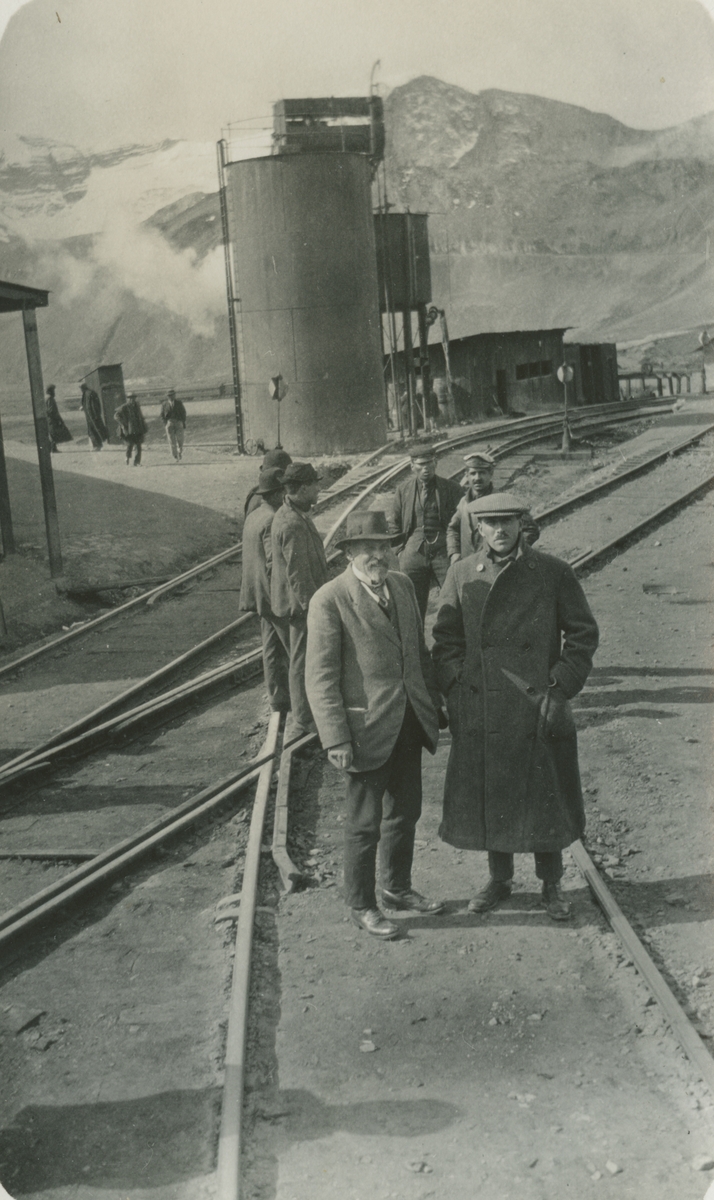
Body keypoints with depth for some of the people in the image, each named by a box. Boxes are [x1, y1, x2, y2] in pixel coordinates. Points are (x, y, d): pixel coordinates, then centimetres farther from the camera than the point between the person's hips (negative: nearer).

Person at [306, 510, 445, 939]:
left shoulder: (403, 585, 7)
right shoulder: (329, 601, -15)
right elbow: (320, 677, -15)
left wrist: (434, 702, 13)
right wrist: (336, 740, -19)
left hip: (409, 722, 7)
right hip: (367, 728, -7)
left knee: (406, 811, 19)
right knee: (366, 822, 6)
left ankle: (398, 888, 38)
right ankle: (361, 905, 23)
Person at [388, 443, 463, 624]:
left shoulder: (451, 488, 4)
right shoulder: (403, 490, 10)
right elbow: (394, 525, 16)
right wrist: (400, 549, 7)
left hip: (443, 552, -2)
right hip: (413, 553, 2)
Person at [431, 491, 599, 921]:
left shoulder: (554, 572, -3)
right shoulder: (462, 575, 2)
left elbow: (584, 633, 0)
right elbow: (445, 640, 6)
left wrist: (560, 689, -8)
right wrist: (457, 691, -5)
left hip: (540, 710, -2)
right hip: (480, 713, 2)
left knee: (545, 797, 8)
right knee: (488, 796, 11)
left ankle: (551, 885, 27)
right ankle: (500, 880, 31)